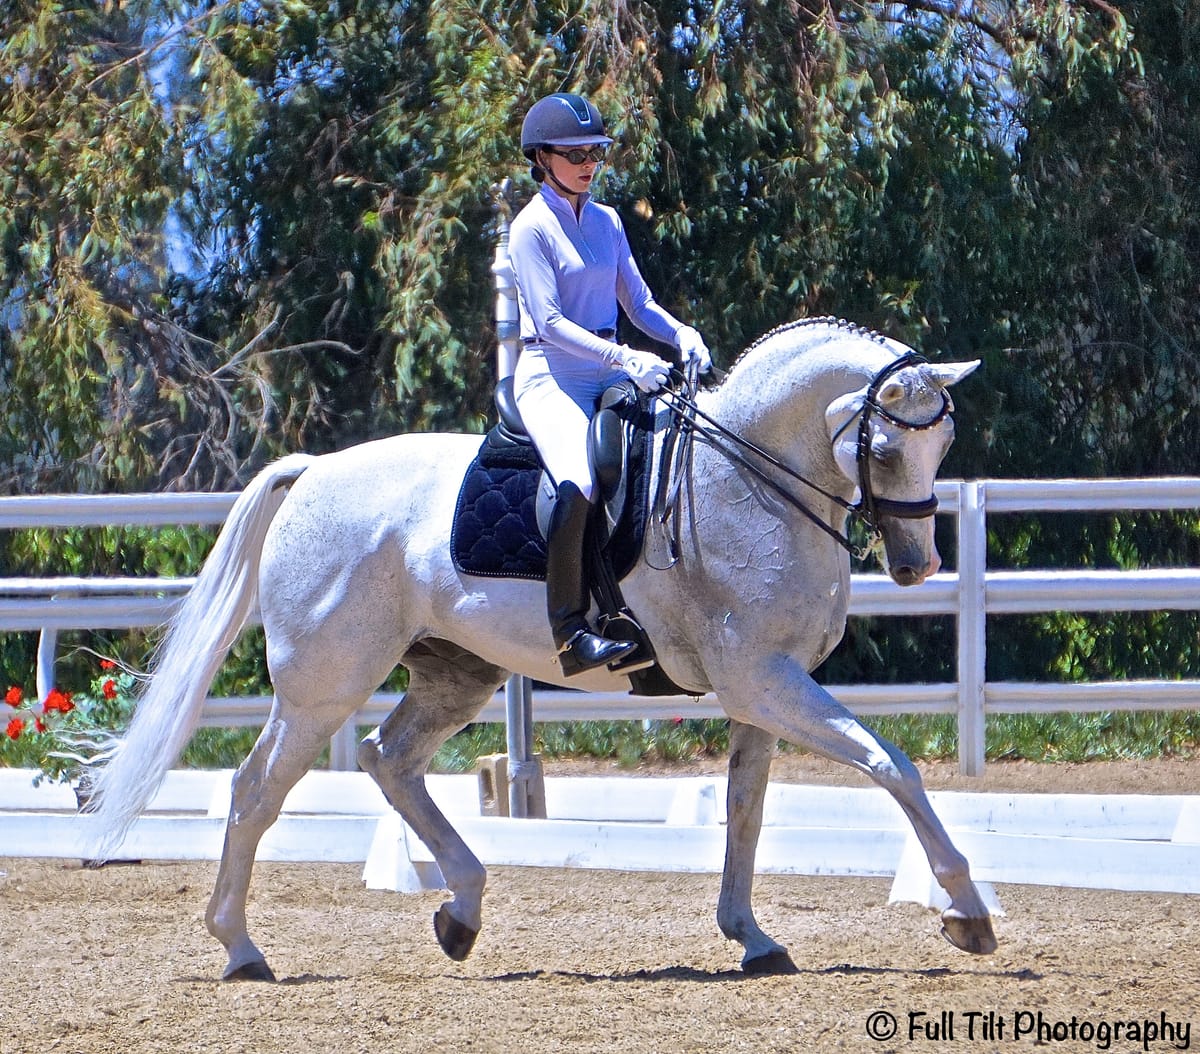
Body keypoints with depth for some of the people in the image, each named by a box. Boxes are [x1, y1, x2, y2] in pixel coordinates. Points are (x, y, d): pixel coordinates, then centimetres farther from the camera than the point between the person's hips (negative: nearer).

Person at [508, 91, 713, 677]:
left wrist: (680, 334, -4)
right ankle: (570, 629, -33)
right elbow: (550, 322, -14)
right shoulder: (532, 227, -6)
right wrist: (626, 359, -23)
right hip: (551, 379, -8)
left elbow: (637, 302, 17)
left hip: (609, 377, 8)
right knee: (579, 482, -33)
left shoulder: (607, 222, 15)